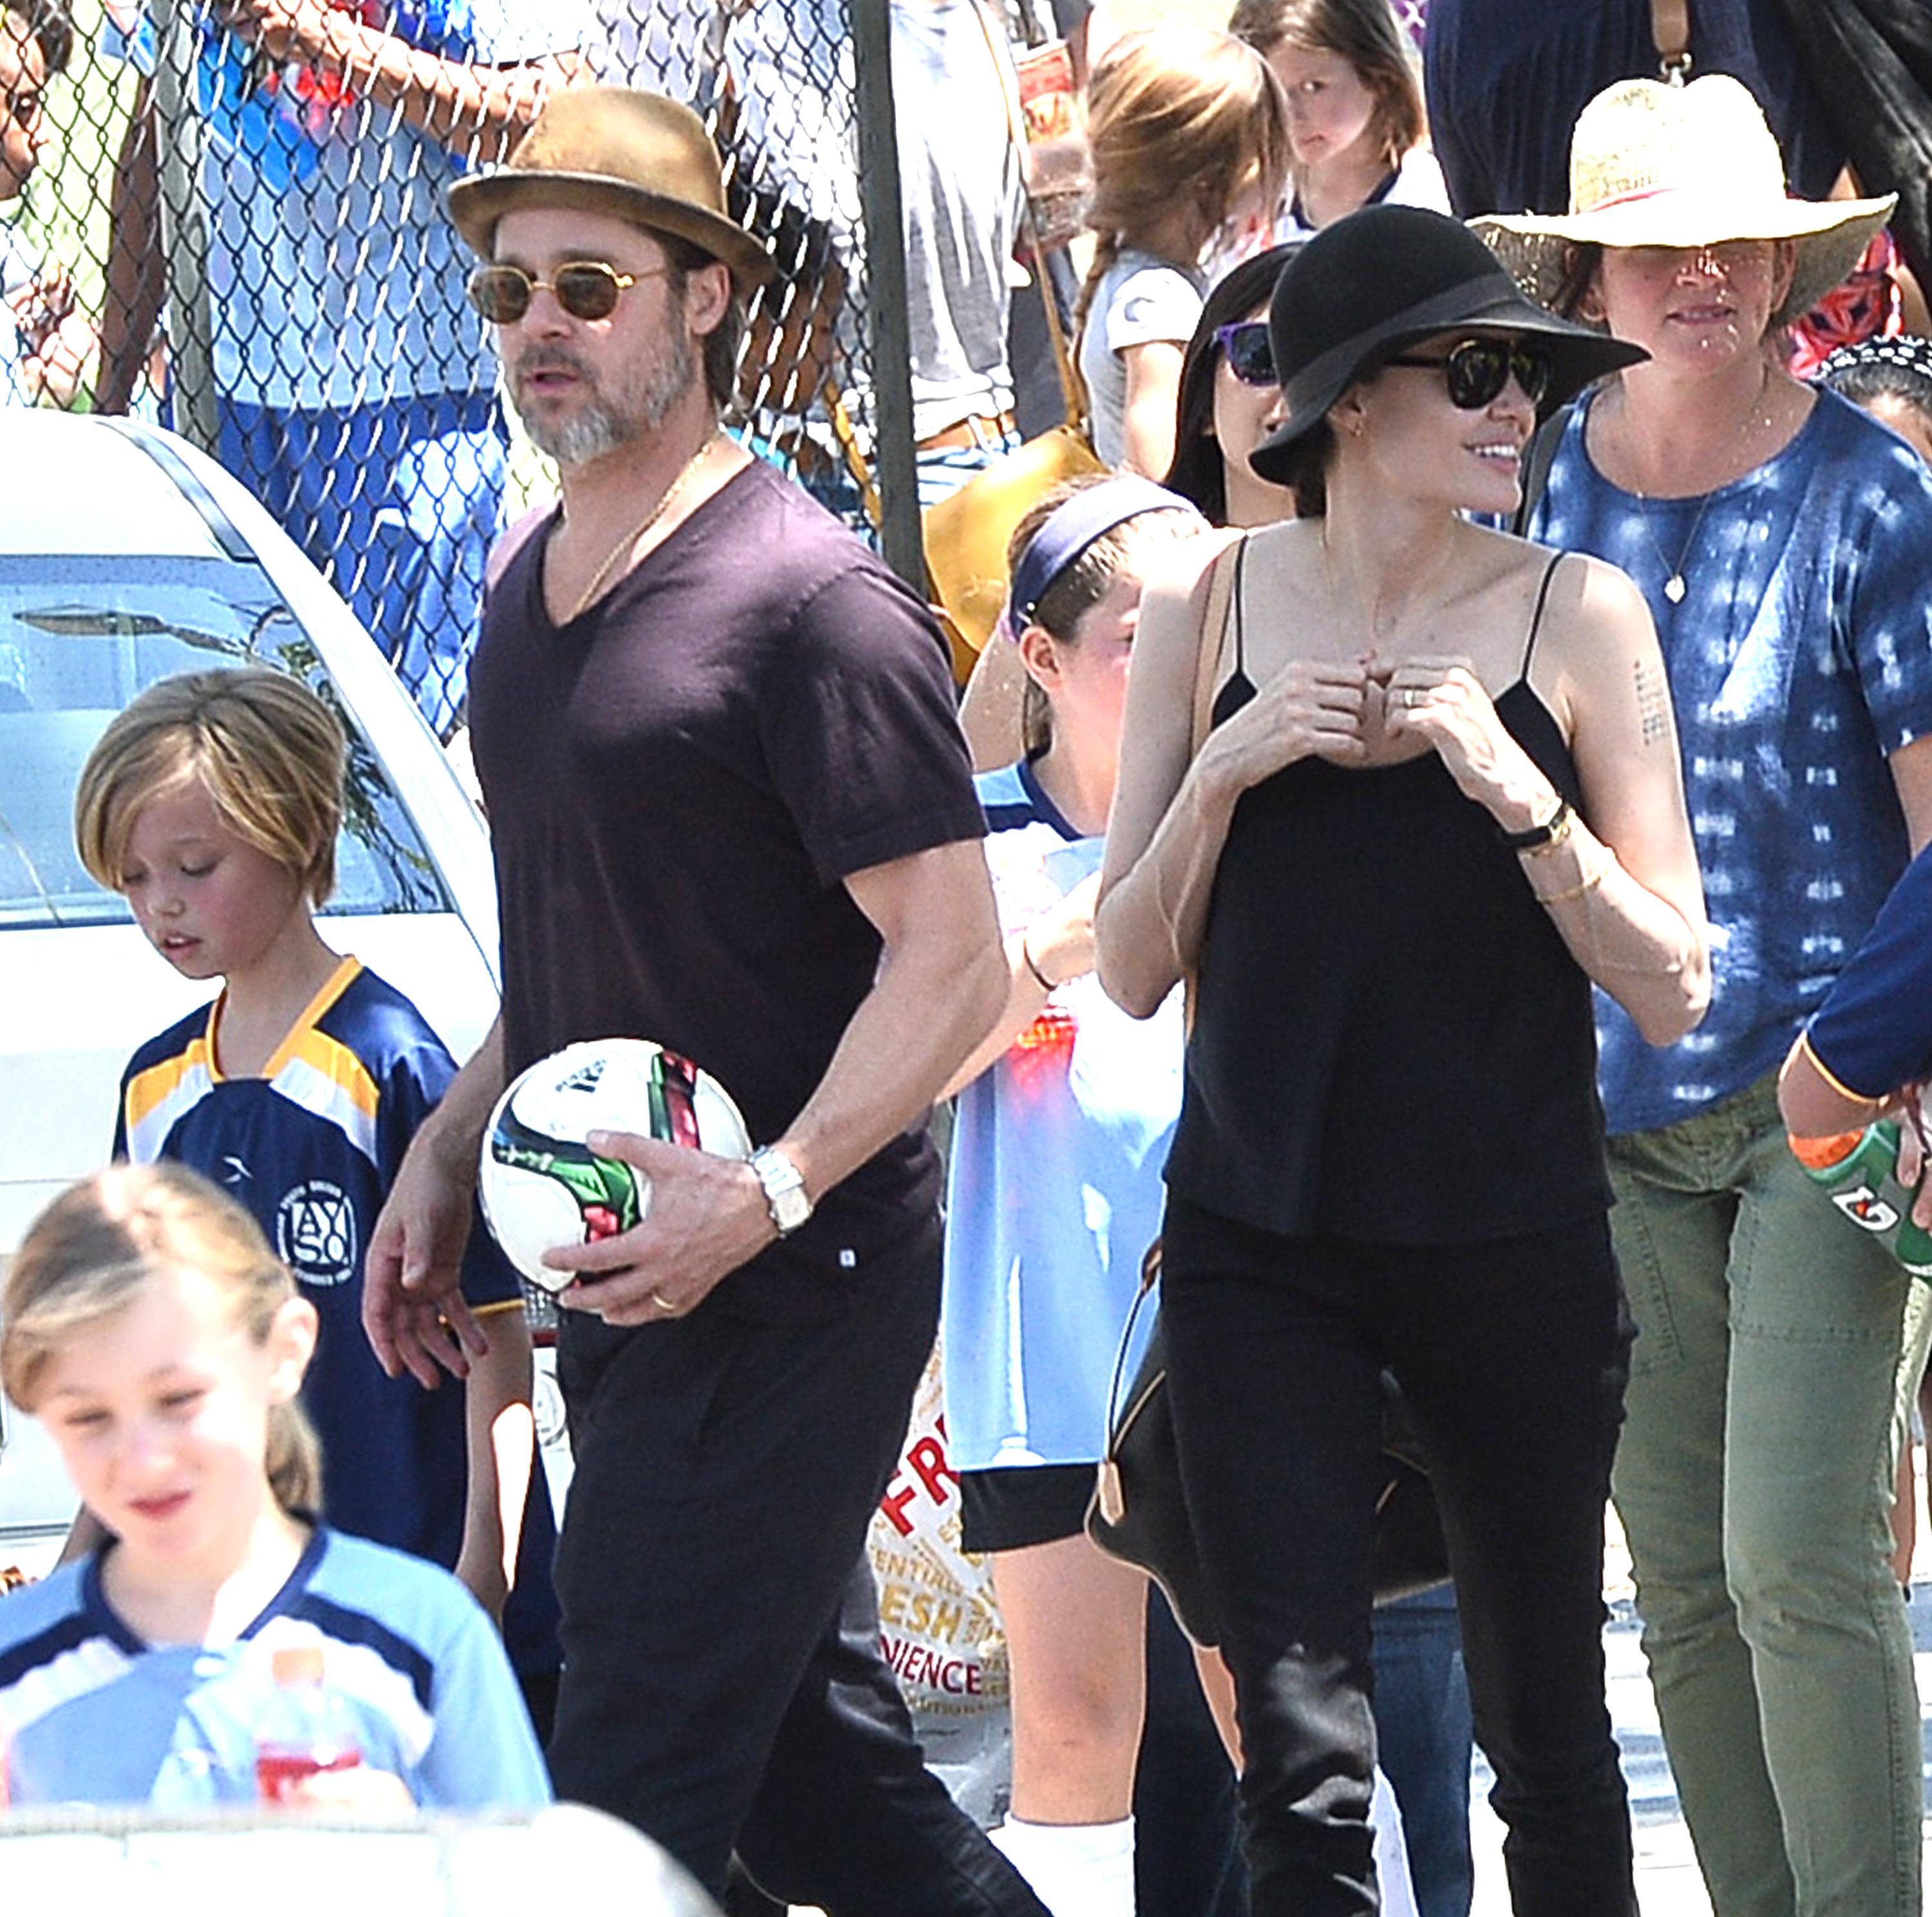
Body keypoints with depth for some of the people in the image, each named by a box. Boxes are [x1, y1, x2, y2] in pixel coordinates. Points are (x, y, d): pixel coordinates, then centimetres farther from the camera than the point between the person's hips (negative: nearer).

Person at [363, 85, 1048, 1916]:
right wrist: (443, 1166, 15)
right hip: (616, 1277, 9)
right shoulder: (530, 589, 15)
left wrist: (769, 1195, -25)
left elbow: (954, 958, -16)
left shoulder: (806, 598, -13)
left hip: (784, 1287, -9)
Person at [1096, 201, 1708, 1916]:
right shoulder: (1210, 607, 2)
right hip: (1262, 1244, 0)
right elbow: (1132, 972, 4)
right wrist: (1225, 768, -11)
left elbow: (1672, 990, -4)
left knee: (1549, 1741, 10)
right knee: (1303, 1765, -6)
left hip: (1513, 1243, 0)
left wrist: (1512, 789, -17)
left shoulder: (1577, 616, -3)